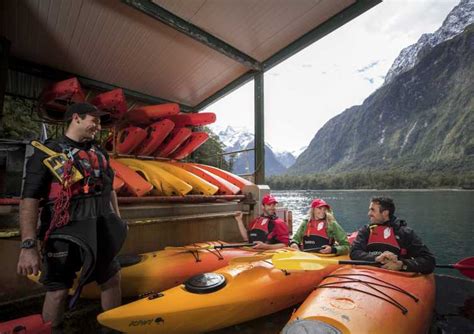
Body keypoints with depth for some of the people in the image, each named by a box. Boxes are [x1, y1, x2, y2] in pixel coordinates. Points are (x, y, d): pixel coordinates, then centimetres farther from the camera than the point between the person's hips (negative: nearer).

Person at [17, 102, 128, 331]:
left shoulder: (100, 154, 11)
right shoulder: (48, 151, -5)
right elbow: (29, 198, -12)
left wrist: (117, 219, 18)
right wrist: (28, 245, -19)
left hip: (100, 231, 6)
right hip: (63, 234, -5)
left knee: (112, 280, 13)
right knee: (58, 291, 4)